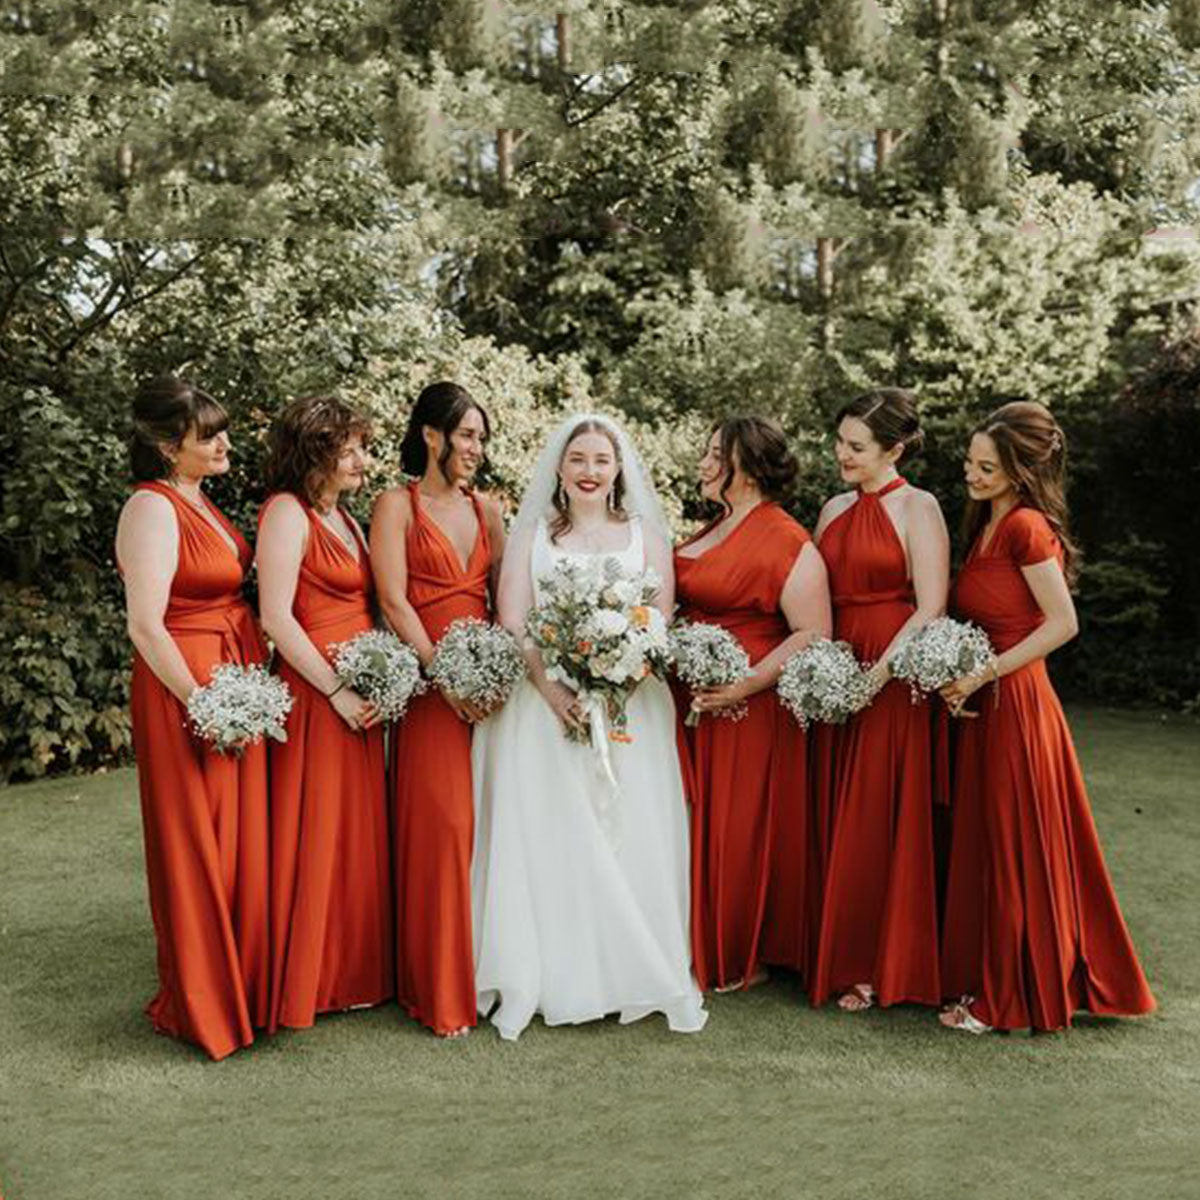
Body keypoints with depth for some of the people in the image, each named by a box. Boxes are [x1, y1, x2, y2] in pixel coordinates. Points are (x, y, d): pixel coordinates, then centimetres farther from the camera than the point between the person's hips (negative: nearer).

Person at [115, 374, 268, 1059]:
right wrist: (201, 703, -18)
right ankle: (202, 1008, 16)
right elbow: (146, 625, -19)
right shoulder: (153, 509, -14)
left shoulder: (201, 502, 14)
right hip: (190, 698, -9)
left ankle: (243, 990, 30)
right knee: (198, 852, 1)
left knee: (243, 843, 16)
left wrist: (252, 684, 9)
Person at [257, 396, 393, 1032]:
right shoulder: (287, 513, -9)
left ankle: (354, 971, 26)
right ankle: (304, 981, 13)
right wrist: (338, 690, -15)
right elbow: (276, 618, -17)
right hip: (315, 694, -8)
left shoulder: (344, 517, 17)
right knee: (314, 833, -1)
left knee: (361, 830, 13)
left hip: (364, 697, 9)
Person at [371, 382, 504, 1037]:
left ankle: (486, 967, 20)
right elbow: (394, 601, -8)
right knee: (440, 825, -7)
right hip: (429, 683, -5)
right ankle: (439, 988, 4)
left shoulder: (486, 508, 15)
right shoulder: (398, 505, 0)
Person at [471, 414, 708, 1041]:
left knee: (629, 839, -4)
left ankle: (635, 974, 4)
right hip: (544, 701, 0)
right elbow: (512, 621, 1)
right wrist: (552, 687, -16)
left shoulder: (644, 533, 13)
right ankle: (544, 979, 1)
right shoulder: (532, 534, 12)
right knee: (543, 839, -5)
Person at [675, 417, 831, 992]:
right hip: (695, 700, 8)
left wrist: (745, 685, -24)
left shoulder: (788, 542, -13)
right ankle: (704, 947, 28)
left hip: (750, 707, -8)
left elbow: (814, 633, -19)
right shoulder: (713, 531, 14)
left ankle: (742, 959, 19)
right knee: (700, 824, 13)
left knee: (740, 828, 2)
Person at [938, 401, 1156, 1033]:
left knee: (1013, 852, 3)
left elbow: (1062, 623, -19)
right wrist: (958, 678, 4)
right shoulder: (986, 525, 12)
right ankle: (991, 982, 30)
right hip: (986, 707, 9)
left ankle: (1004, 999, 16)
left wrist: (984, 672, -17)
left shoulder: (1025, 526, -14)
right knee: (987, 847, 16)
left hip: (1015, 704, -9)